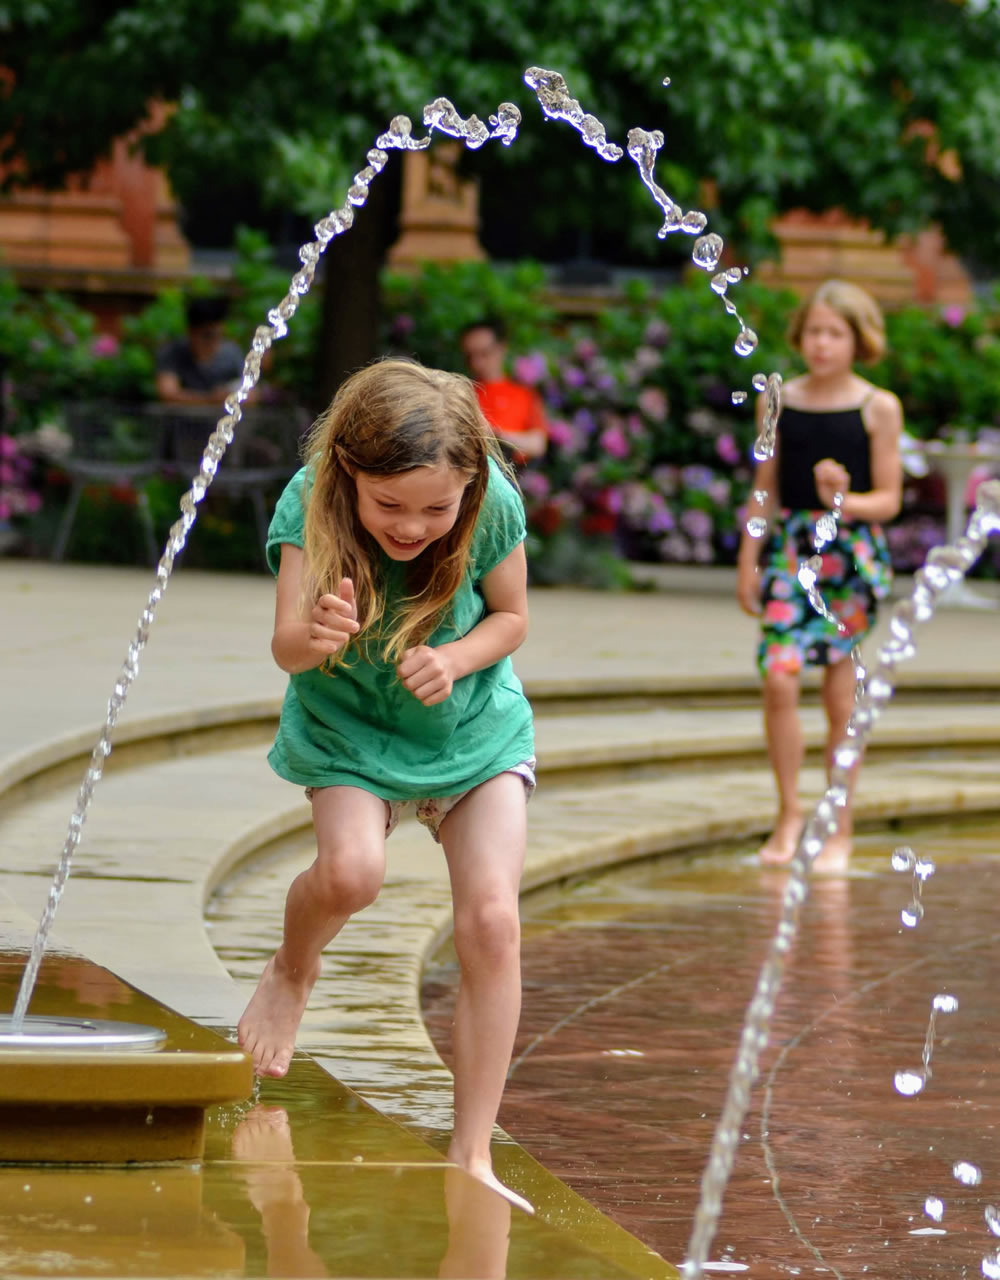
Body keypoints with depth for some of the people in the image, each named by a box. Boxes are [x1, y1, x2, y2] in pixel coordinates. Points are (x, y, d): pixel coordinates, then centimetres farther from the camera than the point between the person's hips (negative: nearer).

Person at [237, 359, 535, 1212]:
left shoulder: (494, 506, -24)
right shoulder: (311, 503, -28)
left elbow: (512, 618, -6)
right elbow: (285, 646, -37)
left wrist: (455, 659, -26)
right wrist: (312, 638, -60)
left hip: (477, 725, 1)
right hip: (350, 723, -1)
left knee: (492, 921, -13)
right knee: (350, 869, -29)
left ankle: (471, 1158, -4)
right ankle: (292, 971, 9)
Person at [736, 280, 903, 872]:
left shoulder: (879, 408, 0)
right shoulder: (779, 401, 7)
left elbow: (889, 499, 0)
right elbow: (766, 489, 12)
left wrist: (846, 500, -20)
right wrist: (749, 559, 8)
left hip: (852, 551, -2)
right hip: (790, 548, 2)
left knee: (841, 691, 3)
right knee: (779, 678, -11)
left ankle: (841, 824, 14)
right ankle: (789, 812, 3)